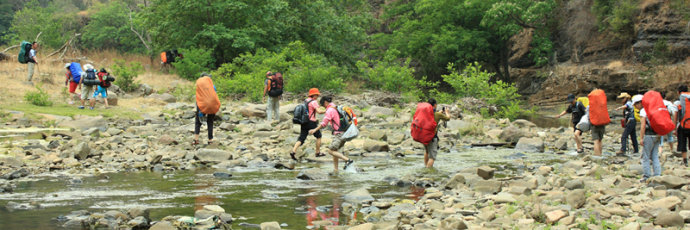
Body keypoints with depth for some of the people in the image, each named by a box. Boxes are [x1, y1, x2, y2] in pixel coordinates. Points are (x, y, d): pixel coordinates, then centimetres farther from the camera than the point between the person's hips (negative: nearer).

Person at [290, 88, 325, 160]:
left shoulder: (305, 101, 15)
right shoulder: (314, 102, -10)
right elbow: (319, 111, -19)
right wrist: (326, 111, -5)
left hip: (303, 122, 7)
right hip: (311, 122, -7)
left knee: (301, 138, 1)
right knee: (318, 136, 14)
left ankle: (293, 151, -18)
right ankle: (318, 153, 20)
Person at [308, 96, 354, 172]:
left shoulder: (330, 110, -10)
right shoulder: (338, 108, 17)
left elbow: (324, 124, -10)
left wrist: (315, 130, 0)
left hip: (339, 134, -9)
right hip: (345, 133, 9)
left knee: (331, 151, -6)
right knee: (334, 151, 15)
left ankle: (348, 160, -17)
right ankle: (335, 170, 13)